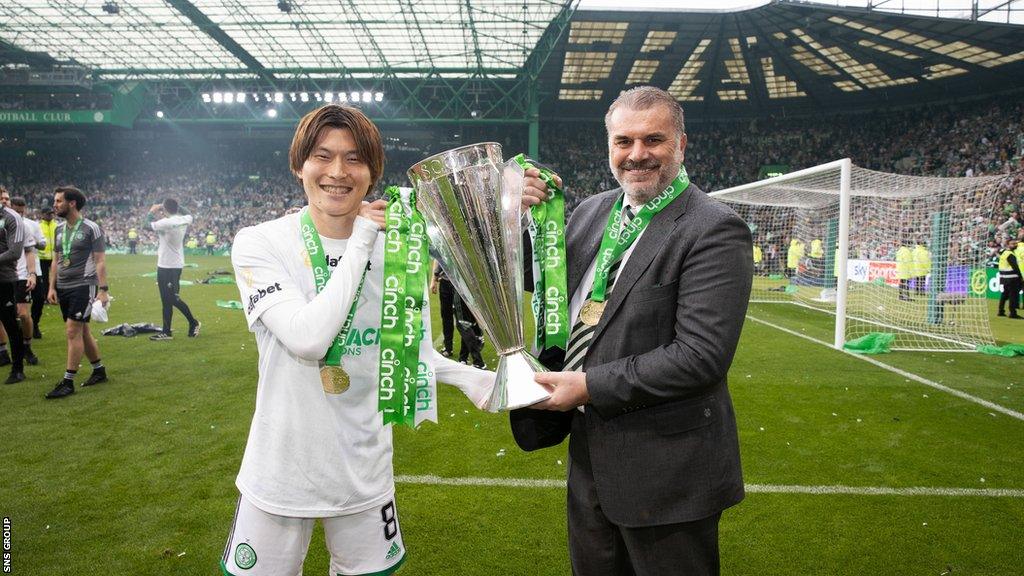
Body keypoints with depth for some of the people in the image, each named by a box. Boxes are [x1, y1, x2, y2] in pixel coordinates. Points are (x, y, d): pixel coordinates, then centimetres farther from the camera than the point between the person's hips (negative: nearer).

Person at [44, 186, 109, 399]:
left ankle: (68, 381, -4)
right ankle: (99, 370, 25)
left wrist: (103, 290, -13)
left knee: (73, 332, -10)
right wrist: (52, 287, 10)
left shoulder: (91, 228, -8)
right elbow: (55, 261, 17)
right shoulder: (59, 229, 12)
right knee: (82, 332, 12)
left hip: (84, 286, -7)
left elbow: (100, 261, -9)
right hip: (63, 288, 7)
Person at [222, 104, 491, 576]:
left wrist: (465, 376, -9)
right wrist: (359, 245, -22)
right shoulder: (258, 244, -13)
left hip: (364, 468, 3)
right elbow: (308, 340, -27)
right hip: (282, 471, -2)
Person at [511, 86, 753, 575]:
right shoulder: (591, 211, 5)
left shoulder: (714, 231, -17)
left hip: (665, 470, -6)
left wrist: (590, 386, -22)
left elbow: (700, 355, -24)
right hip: (589, 451, 7)